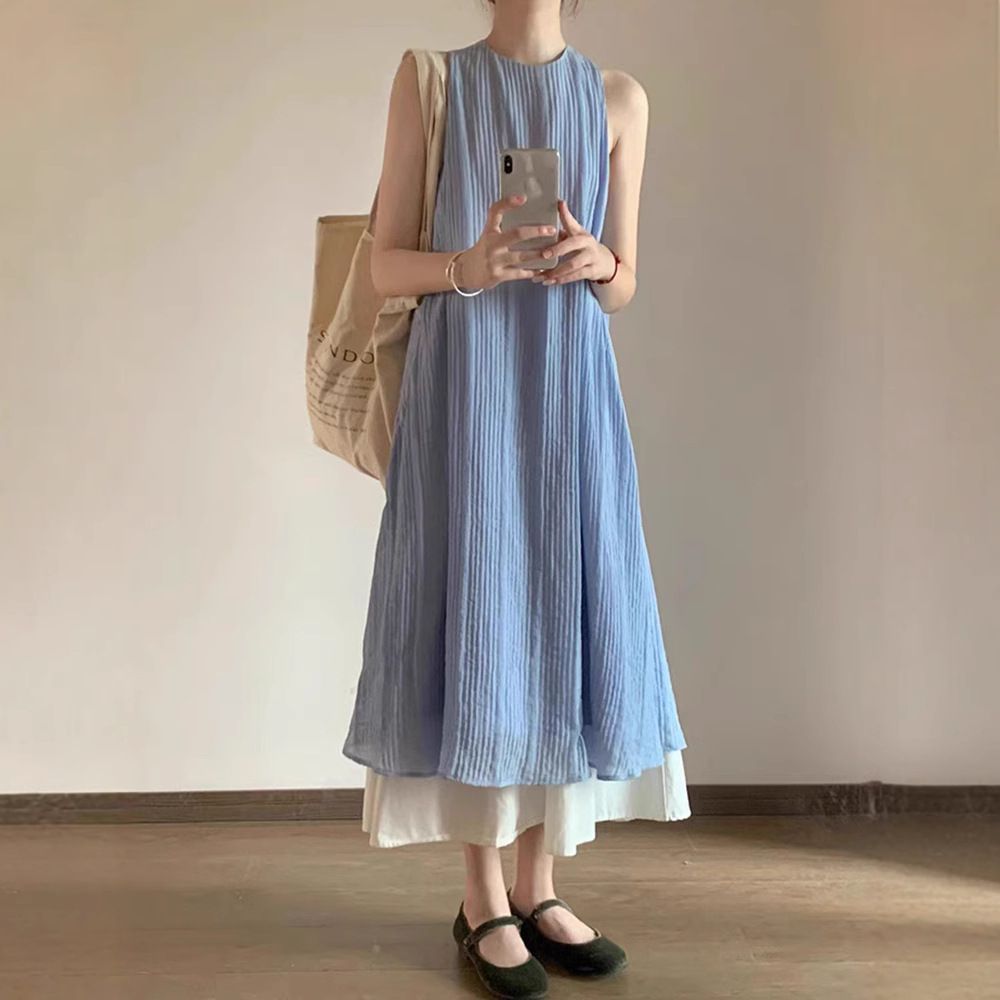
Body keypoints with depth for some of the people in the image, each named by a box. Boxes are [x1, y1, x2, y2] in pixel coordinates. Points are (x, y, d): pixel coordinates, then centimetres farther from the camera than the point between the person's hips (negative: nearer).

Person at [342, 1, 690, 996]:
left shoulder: (618, 98, 12)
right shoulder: (429, 80, 5)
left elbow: (622, 286, 10)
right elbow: (384, 264, 1)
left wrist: (595, 263, -13)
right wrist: (466, 267, -20)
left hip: (569, 398, 3)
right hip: (462, 391, -2)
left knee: (567, 625, 1)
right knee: (473, 625, -4)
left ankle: (535, 887, 16)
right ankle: (483, 902, 10)